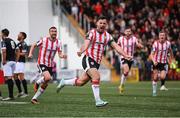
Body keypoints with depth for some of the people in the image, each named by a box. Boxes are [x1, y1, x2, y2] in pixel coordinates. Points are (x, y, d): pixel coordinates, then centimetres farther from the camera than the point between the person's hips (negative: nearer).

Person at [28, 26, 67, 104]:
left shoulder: (58, 42, 0)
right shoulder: (44, 40, -10)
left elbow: (60, 54, -6)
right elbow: (34, 45, 3)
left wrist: (62, 56, -29)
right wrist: (30, 53, -11)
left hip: (50, 65, 5)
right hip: (42, 63, -5)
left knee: (45, 84, 6)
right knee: (48, 78, -29)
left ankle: (34, 98, 19)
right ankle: (37, 83, 2)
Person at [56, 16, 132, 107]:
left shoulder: (107, 36, 9)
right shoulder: (92, 33, -7)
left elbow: (116, 46, 3)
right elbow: (86, 44, -22)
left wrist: (125, 55, -11)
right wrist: (81, 51, -43)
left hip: (97, 63, 6)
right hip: (88, 59, -6)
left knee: (81, 82, 9)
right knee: (96, 77, -27)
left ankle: (63, 82, 33)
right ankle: (98, 101, -25)